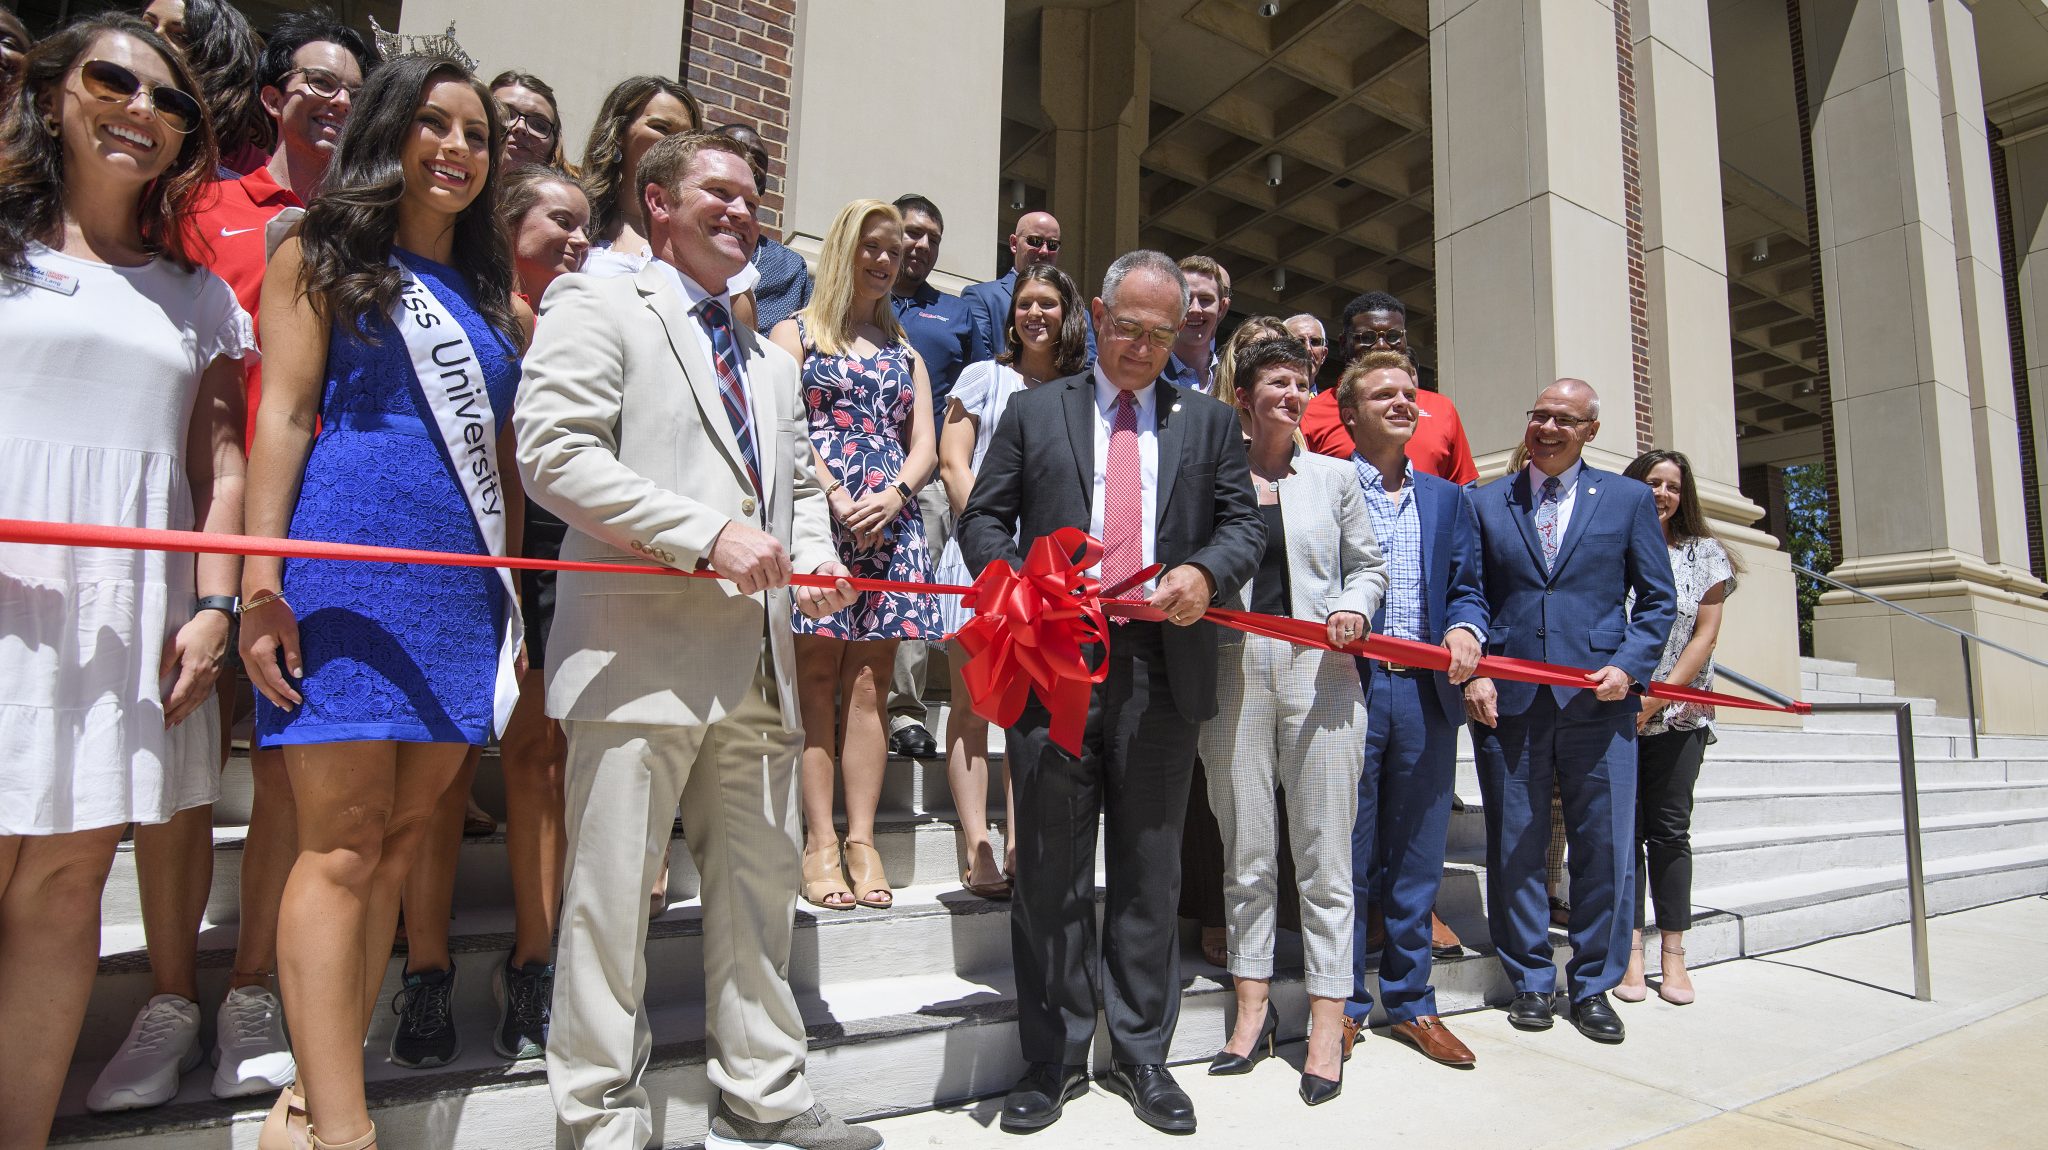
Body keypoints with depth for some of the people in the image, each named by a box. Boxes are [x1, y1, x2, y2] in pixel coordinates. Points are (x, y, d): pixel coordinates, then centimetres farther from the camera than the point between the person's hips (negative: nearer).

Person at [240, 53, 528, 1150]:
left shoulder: (494, 303, 20)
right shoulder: (324, 256, 9)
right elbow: (284, 413, -1)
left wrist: (509, 594, 12)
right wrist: (260, 584, -10)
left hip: (462, 587, 5)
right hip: (348, 572, -4)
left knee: (397, 843, 5)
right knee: (341, 849, -5)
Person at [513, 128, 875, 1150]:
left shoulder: (771, 359, 25)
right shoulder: (596, 306, 3)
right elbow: (554, 452, -11)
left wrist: (813, 553, 5)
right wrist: (707, 534, -17)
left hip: (758, 662, 7)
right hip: (641, 654, -6)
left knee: (761, 884, 12)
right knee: (612, 893, 2)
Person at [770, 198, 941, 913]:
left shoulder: (905, 351, 24)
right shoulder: (796, 332, 12)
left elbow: (924, 444, 14)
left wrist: (893, 494, -7)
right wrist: (838, 498, -13)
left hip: (891, 519, 3)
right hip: (818, 512, -3)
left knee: (870, 681, 0)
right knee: (817, 676, -7)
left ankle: (861, 840, 2)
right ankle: (821, 842, -4)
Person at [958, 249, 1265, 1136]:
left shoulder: (1209, 422, 14)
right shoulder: (1034, 411, 12)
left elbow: (1244, 525, 10)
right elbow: (983, 519, 8)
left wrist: (1204, 572, -11)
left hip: (1162, 668, 1)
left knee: (1149, 873, 10)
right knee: (1051, 873, 7)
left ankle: (1142, 1055, 25)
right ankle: (1054, 1056, 23)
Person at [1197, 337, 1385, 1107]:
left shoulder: (1332, 476, 12)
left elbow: (1368, 564, 15)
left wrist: (1354, 606, -4)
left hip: (1320, 670, 1)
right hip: (1234, 670, 0)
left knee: (1324, 851, 2)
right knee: (1245, 850, 8)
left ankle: (1326, 1022, 13)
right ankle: (1253, 1006, 21)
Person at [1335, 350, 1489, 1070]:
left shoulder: (1447, 498, 16)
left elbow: (1467, 587, 12)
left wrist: (1465, 629, -8)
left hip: (1427, 695, 4)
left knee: (1416, 860, 11)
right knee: (1347, 856, 5)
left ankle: (1410, 1002, 26)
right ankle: (1345, 1004, 20)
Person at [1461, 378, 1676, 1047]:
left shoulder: (1628, 499, 10)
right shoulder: (1484, 503, 10)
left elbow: (1657, 599, 9)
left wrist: (1629, 667, -6)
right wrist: (1474, 671, -5)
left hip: (1599, 698, 0)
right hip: (1508, 699, 0)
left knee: (1606, 849, 4)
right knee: (1515, 849, 6)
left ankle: (1593, 987, 21)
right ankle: (1530, 982, 21)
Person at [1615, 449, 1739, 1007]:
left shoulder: (1705, 554, 8)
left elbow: (1705, 634, 2)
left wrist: (1659, 695, -7)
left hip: (1678, 714, 1)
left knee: (1670, 829, 2)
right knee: (1626, 827, 1)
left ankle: (1673, 955, 10)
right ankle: (1632, 952, 7)